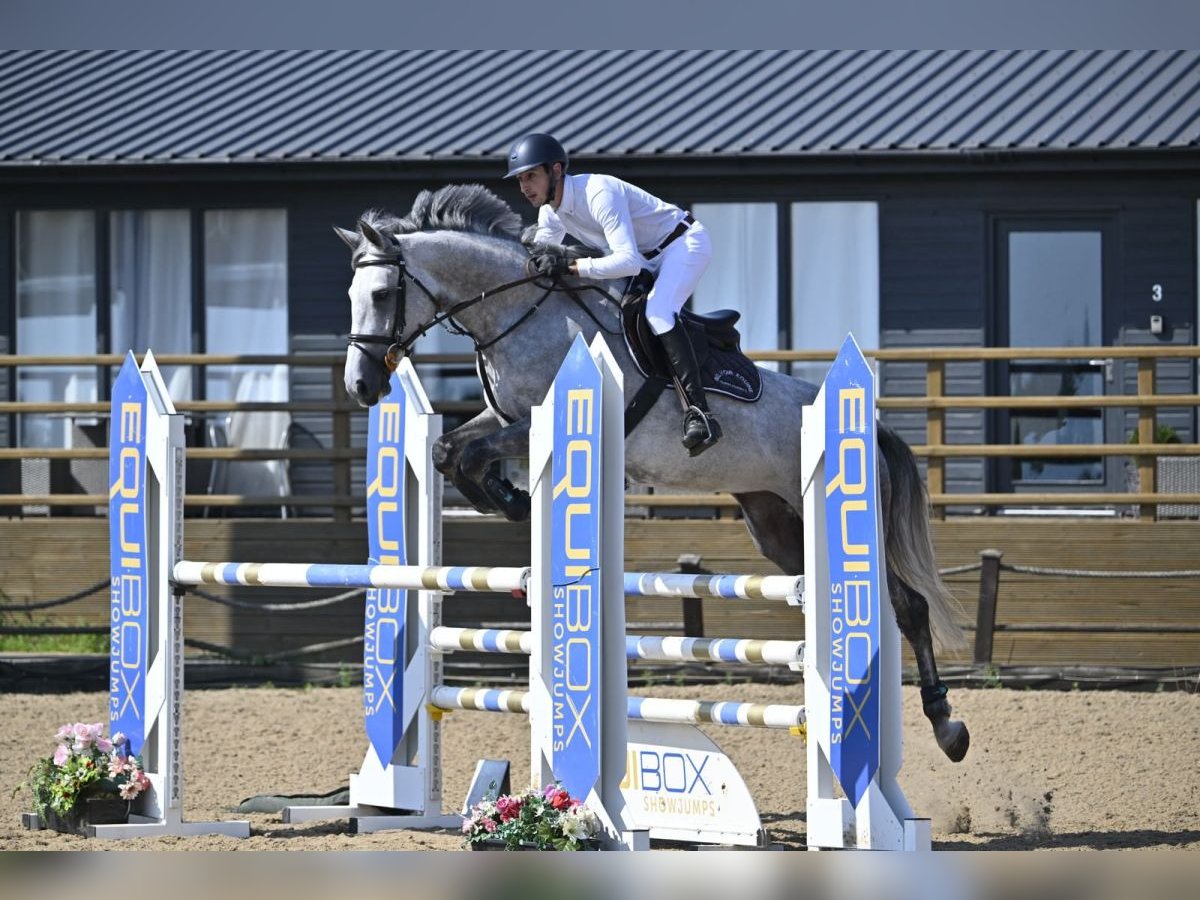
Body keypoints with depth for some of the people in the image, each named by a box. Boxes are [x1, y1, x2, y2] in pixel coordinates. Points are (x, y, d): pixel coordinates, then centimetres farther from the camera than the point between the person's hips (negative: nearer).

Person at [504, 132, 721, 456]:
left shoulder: (598, 194, -32)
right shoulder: (551, 212, -3)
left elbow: (629, 261, -42)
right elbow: (535, 266, 9)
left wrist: (570, 266, -47)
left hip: (685, 243, -10)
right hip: (648, 259, 10)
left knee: (657, 312, -32)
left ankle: (699, 414, -40)